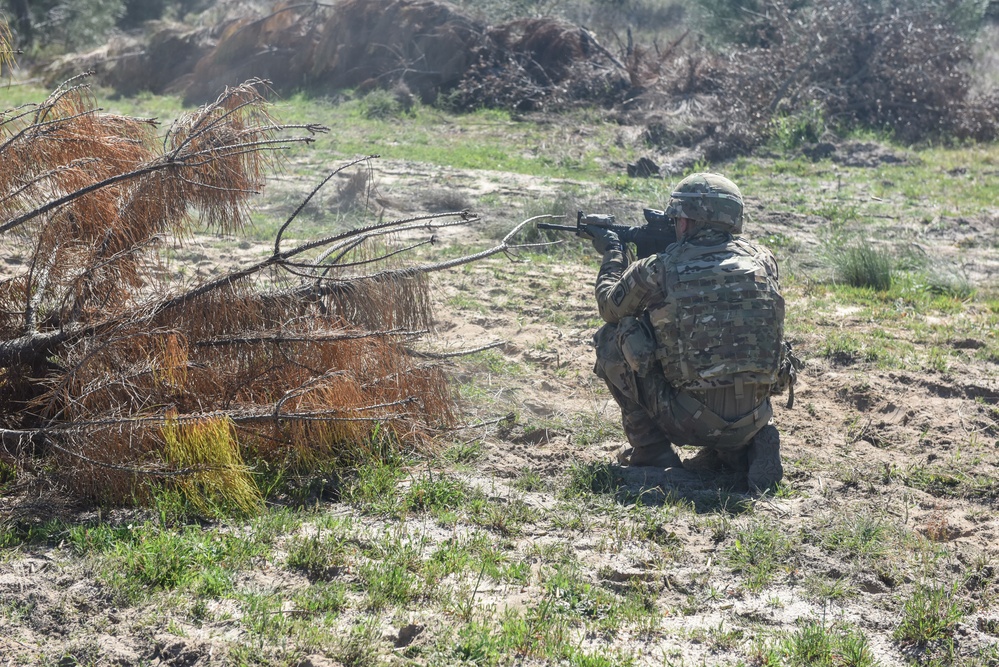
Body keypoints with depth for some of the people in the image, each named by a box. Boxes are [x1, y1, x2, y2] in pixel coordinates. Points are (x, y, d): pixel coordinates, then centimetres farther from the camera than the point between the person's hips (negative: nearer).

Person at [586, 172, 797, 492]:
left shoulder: (660, 269, -6)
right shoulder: (763, 260, 5)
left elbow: (610, 306, 14)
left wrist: (612, 255, 32)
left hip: (692, 421, -4)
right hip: (754, 416, 4)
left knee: (611, 339, 11)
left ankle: (651, 450, 13)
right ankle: (746, 447, 11)